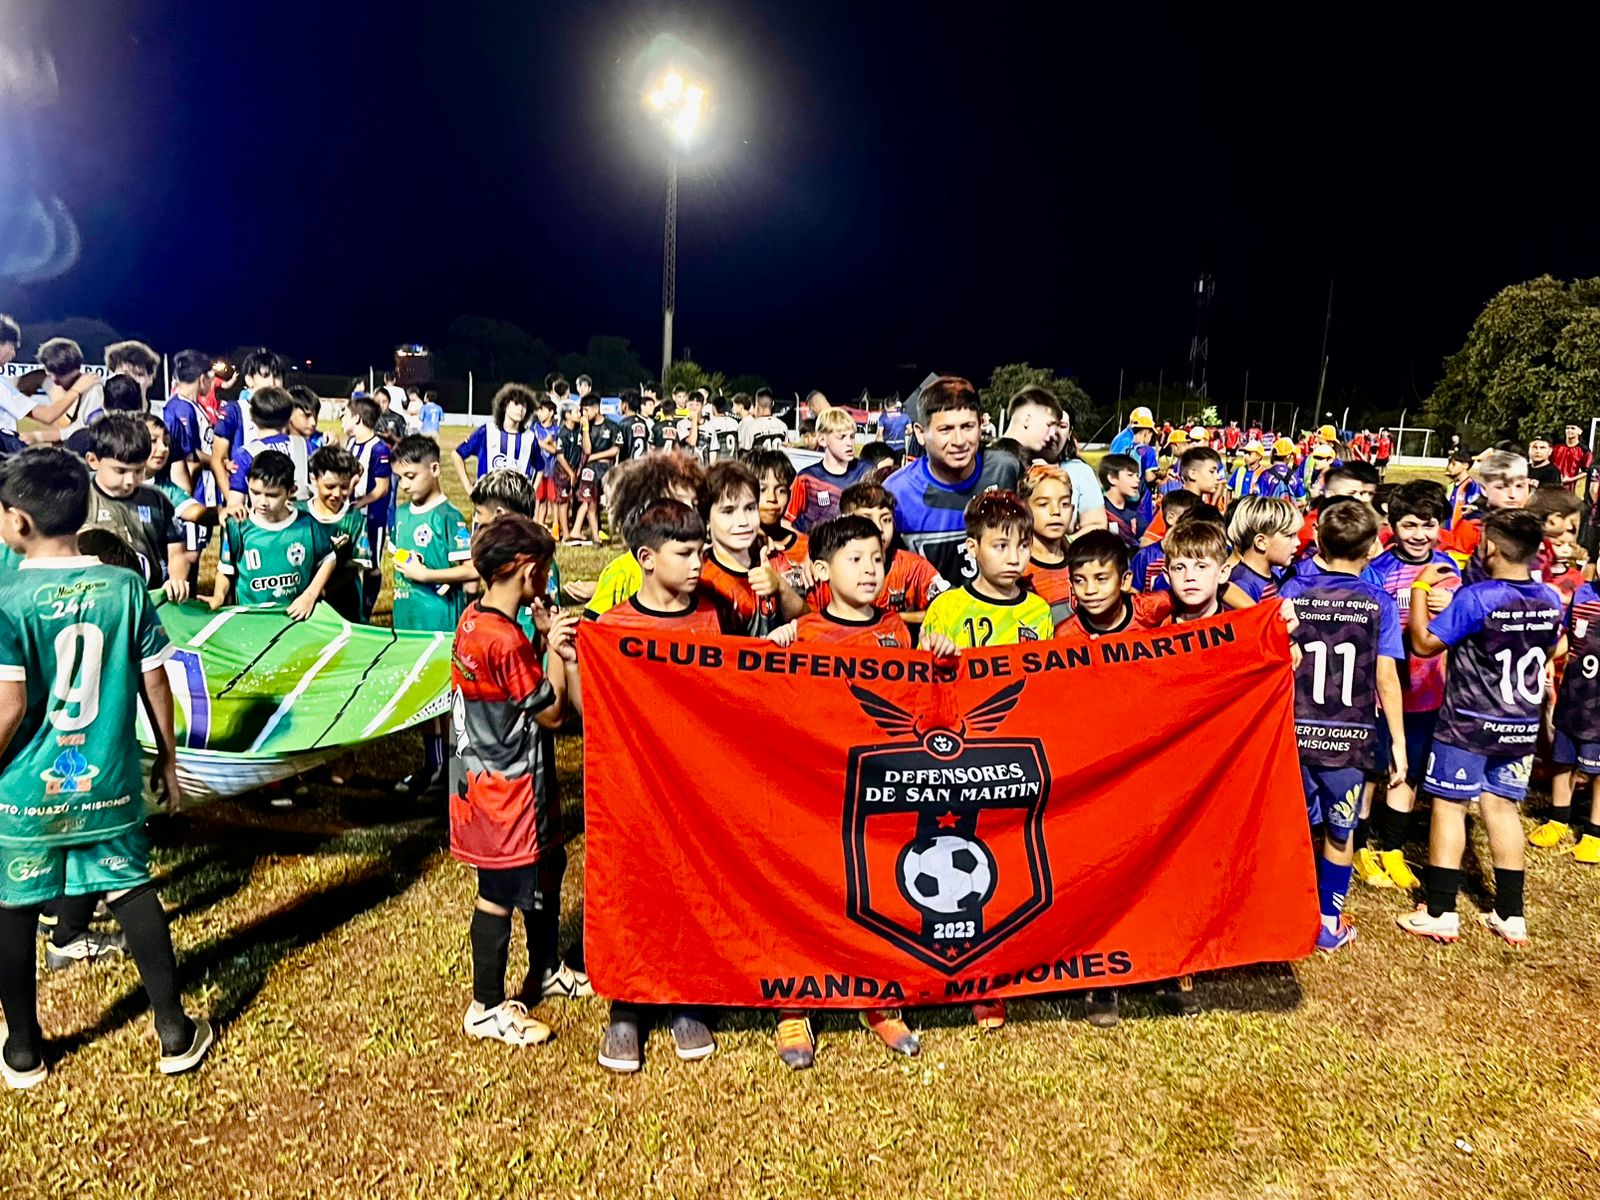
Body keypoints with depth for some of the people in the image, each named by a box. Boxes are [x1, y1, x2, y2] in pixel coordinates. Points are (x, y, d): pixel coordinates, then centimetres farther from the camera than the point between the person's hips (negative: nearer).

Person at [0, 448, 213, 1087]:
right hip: (109, 783, 3)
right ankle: (175, 1035, 22)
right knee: (133, 893, 14)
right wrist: (168, 760, 11)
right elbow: (156, 684, -1)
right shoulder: (126, 586, -7)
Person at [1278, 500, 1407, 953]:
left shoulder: (1292, 592, -3)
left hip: (1294, 732, 1)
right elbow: (1386, 678, -7)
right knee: (1340, 833, 15)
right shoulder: (1379, 603, -6)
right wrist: (1398, 741, 1)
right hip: (1349, 738, -1)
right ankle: (1328, 923, 25)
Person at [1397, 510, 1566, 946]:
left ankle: (1440, 913, 7)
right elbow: (1553, 650, 17)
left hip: (1467, 725, -6)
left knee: (1449, 805, 3)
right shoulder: (1550, 599, 0)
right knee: (1502, 807, 14)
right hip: (1522, 726, 6)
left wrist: (1420, 588, -7)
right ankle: (1510, 915, 20)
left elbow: (1423, 643, -15)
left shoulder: (1475, 597, -21)